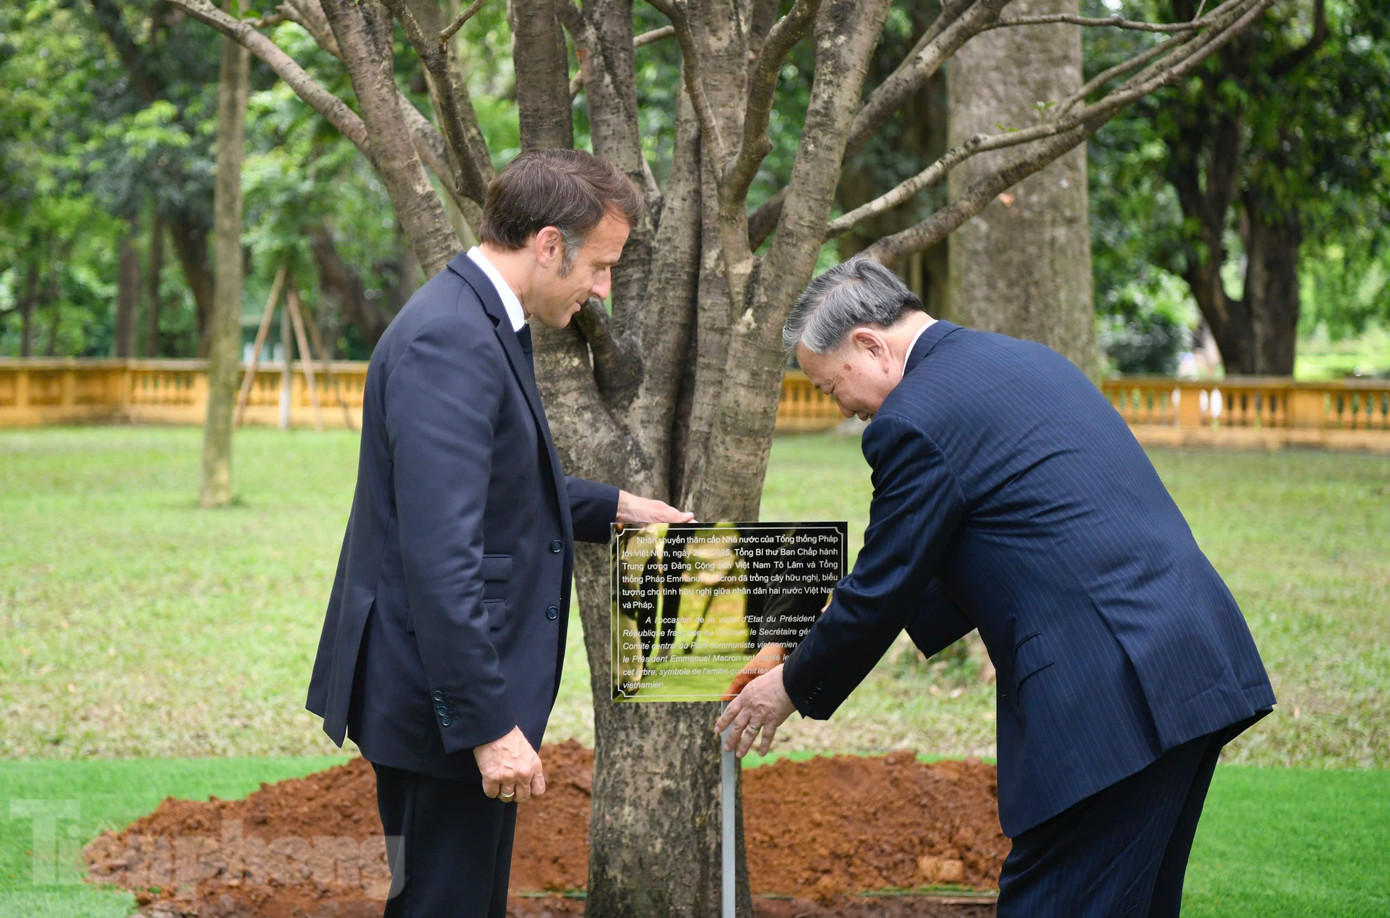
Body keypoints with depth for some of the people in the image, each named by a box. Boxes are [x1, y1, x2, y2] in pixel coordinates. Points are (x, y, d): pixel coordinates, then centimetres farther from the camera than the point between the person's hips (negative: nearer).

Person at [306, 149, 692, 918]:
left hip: (464, 692, 11)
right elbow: (439, 554, -27)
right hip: (438, 703, -11)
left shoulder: (479, 323, 12)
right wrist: (488, 724, -27)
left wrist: (612, 507, 23)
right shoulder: (448, 342, -21)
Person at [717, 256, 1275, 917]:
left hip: (1111, 701, -10)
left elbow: (882, 588, -1)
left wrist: (793, 688, 15)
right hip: (1203, 662, 10)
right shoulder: (1025, 361, 21)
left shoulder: (913, 421, -8)